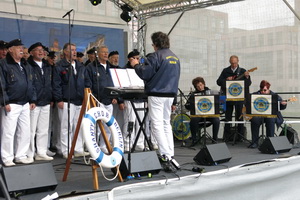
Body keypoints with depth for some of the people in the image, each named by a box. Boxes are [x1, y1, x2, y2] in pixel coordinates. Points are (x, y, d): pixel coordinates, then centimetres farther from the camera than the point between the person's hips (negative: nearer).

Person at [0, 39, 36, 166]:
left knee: (25, 131, 10)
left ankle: (21, 156, 21)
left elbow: (31, 84, 20)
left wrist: (32, 100, 14)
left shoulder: (26, 66, 16)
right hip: (11, 105, -7)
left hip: (25, 104, 7)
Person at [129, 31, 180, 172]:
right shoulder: (175, 57, 14)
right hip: (170, 94, 8)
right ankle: (170, 155, 17)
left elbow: (145, 74, -12)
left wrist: (136, 65, 5)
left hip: (157, 94, -8)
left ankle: (165, 156, -12)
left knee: (157, 125, -6)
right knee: (166, 124, 15)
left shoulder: (156, 56, -10)